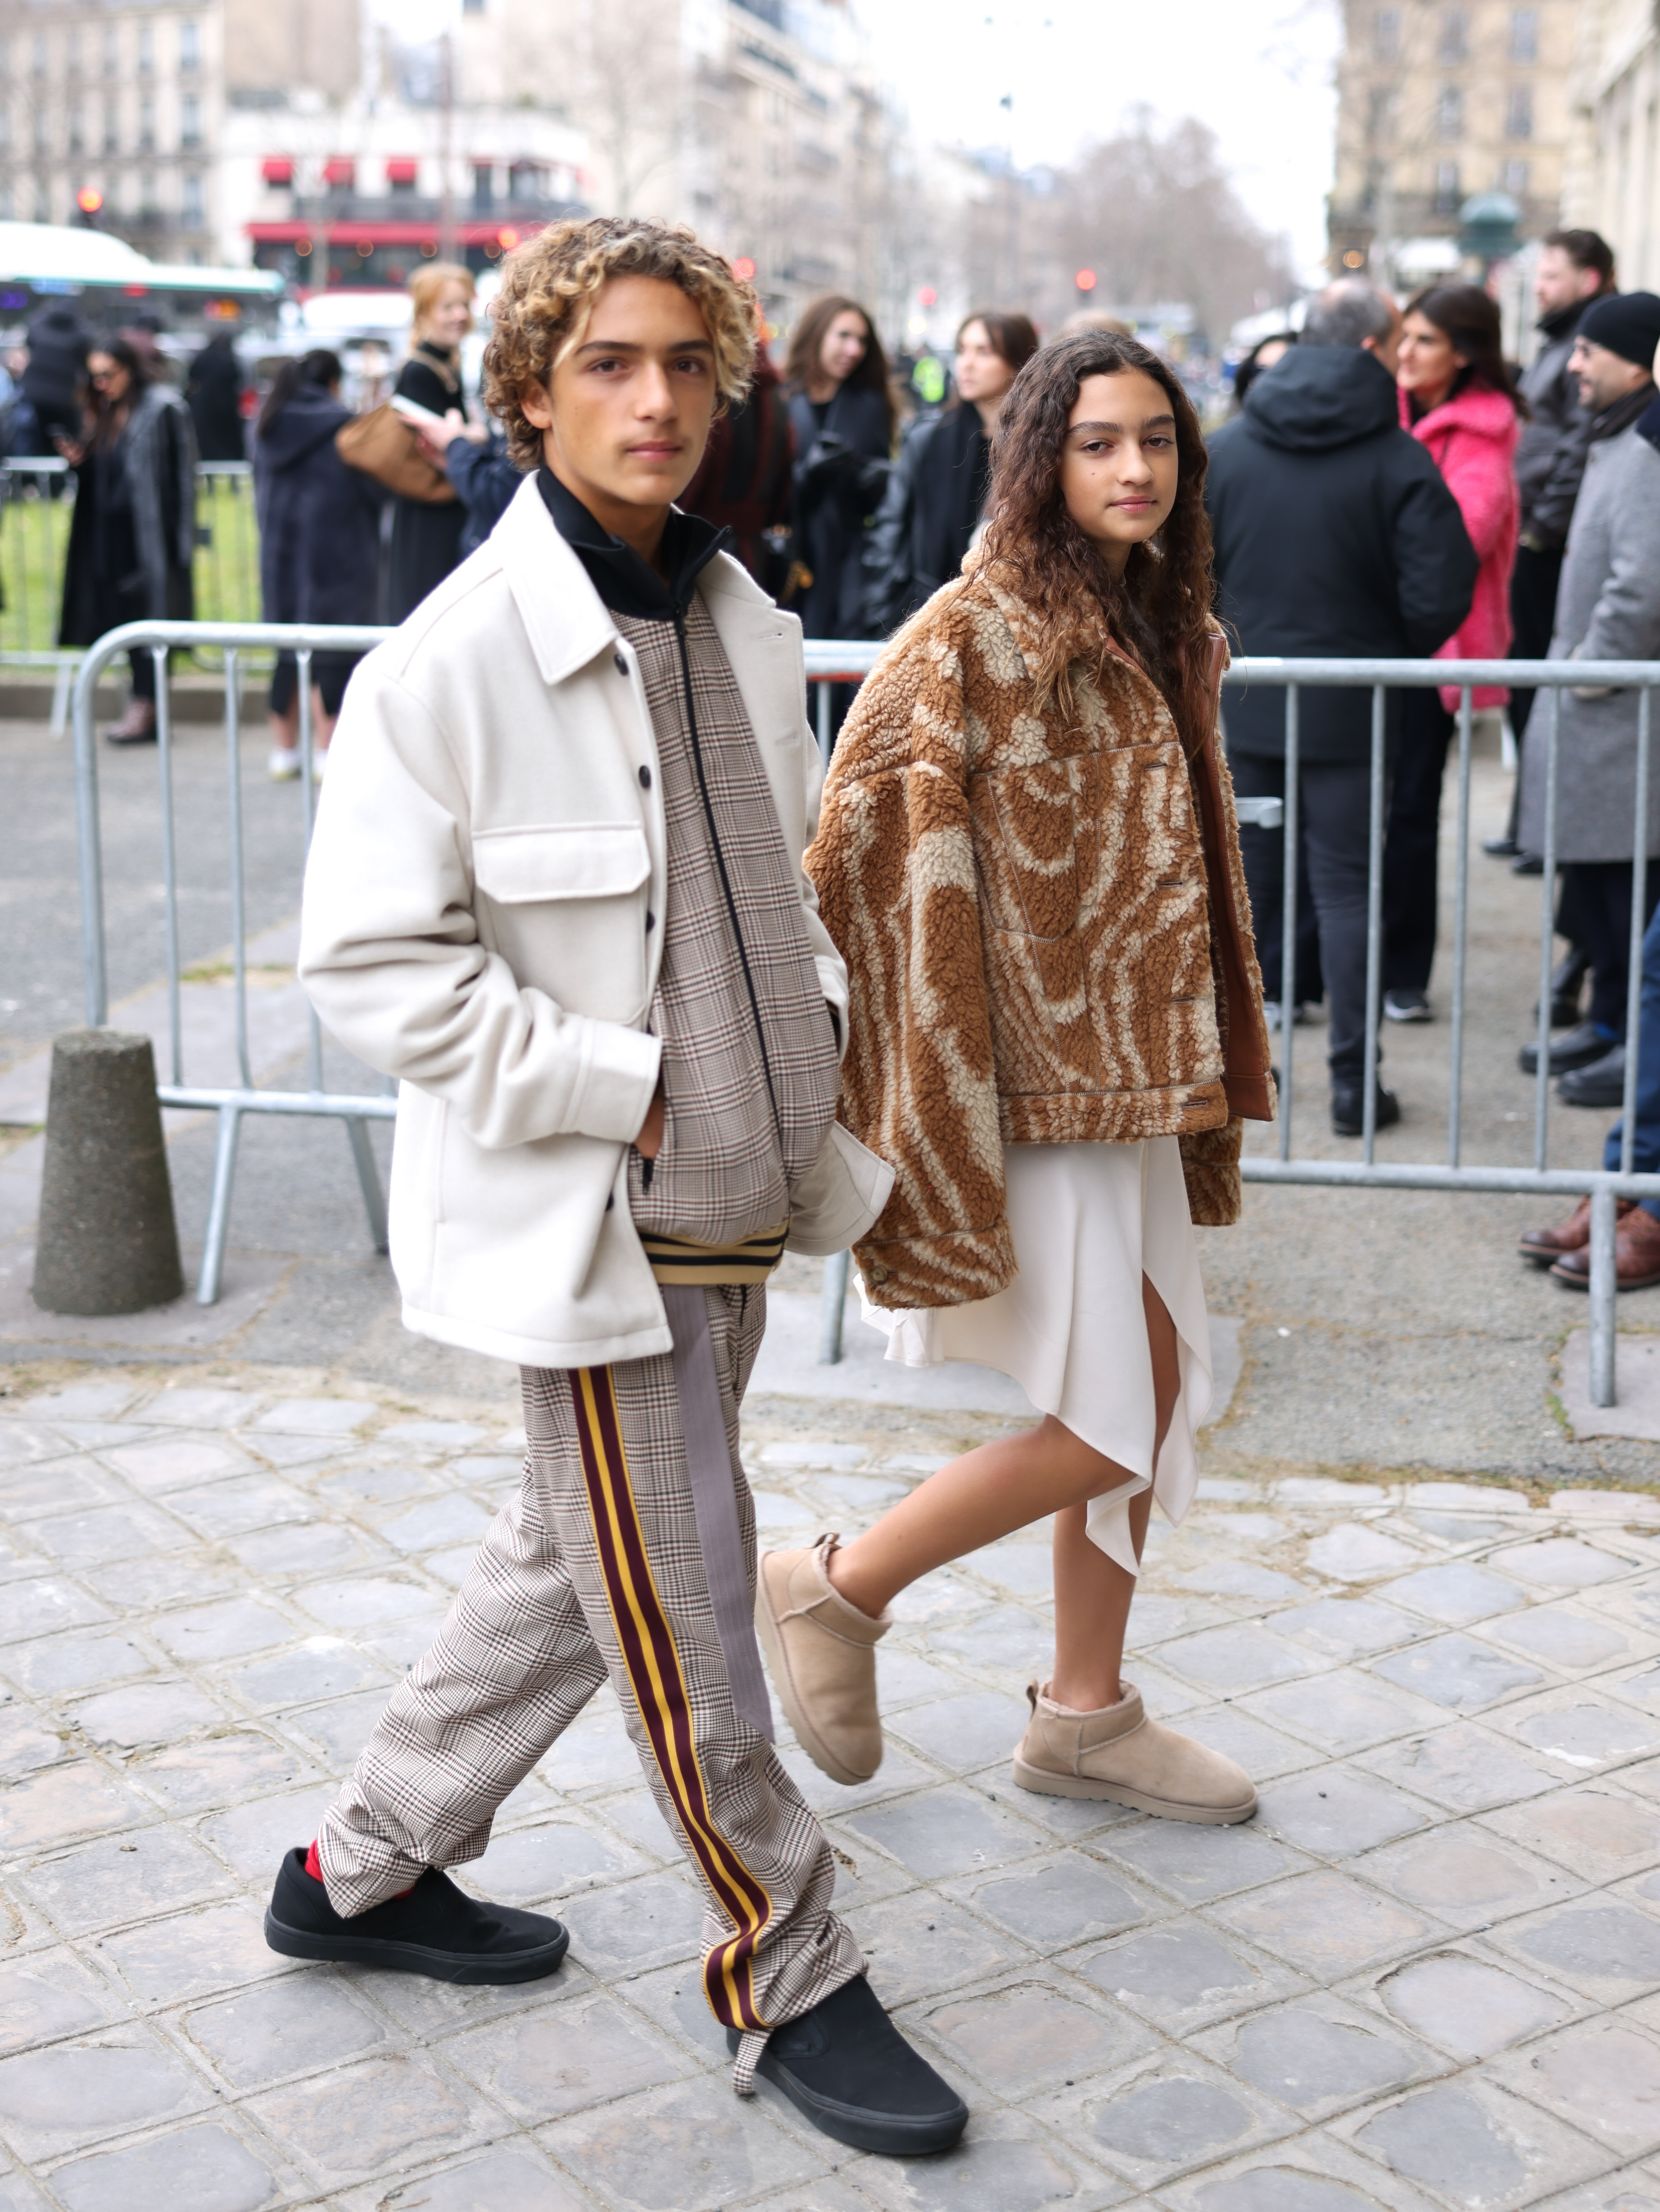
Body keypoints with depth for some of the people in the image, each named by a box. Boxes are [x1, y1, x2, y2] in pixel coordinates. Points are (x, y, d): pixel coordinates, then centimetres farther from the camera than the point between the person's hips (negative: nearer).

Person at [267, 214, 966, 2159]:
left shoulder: (749, 629, 6)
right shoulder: (452, 659, -16)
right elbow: (369, 961, -16)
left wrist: (810, 1027, 3)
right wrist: (622, 1087, -17)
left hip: (735, 1197, 8)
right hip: (586, 1216, -7)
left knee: (576, 1563, 19)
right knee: (682, 1610, 3)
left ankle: (369, 1870, 39)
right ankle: (786, 1976, 23)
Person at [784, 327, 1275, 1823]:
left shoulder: (1168, 633, 10)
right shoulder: (978, 632, -15)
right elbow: (863, 834, -17)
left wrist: (1204, 1066, 20)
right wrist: (937, 1101, -19)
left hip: (1129, 1067, 9)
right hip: (1028, 1079, -8)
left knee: (1156, 1389, 12)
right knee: (1110, 1422, -6)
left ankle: (1086, 1714, 28)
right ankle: (836, 1592, 14)